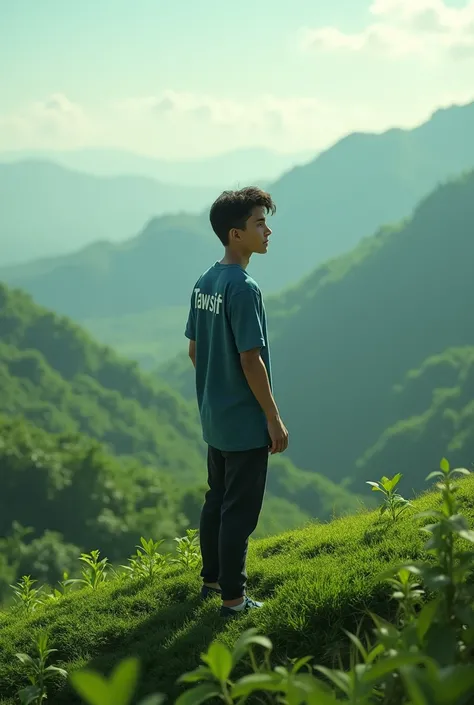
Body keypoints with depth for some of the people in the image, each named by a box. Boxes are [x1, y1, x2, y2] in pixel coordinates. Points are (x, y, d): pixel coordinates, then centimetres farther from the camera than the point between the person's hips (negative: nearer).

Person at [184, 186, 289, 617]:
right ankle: (233, 599, 7)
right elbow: (251, 360, -22)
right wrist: (274, 418, -15)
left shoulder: (204, 284, 6)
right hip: (246, 423, -9)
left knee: (217, 499, 21)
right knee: (240, 511, 0)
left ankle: (212, 579, 34)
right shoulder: (243, 289, -21)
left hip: (214, 418, 9)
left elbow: (194, 349, 13)